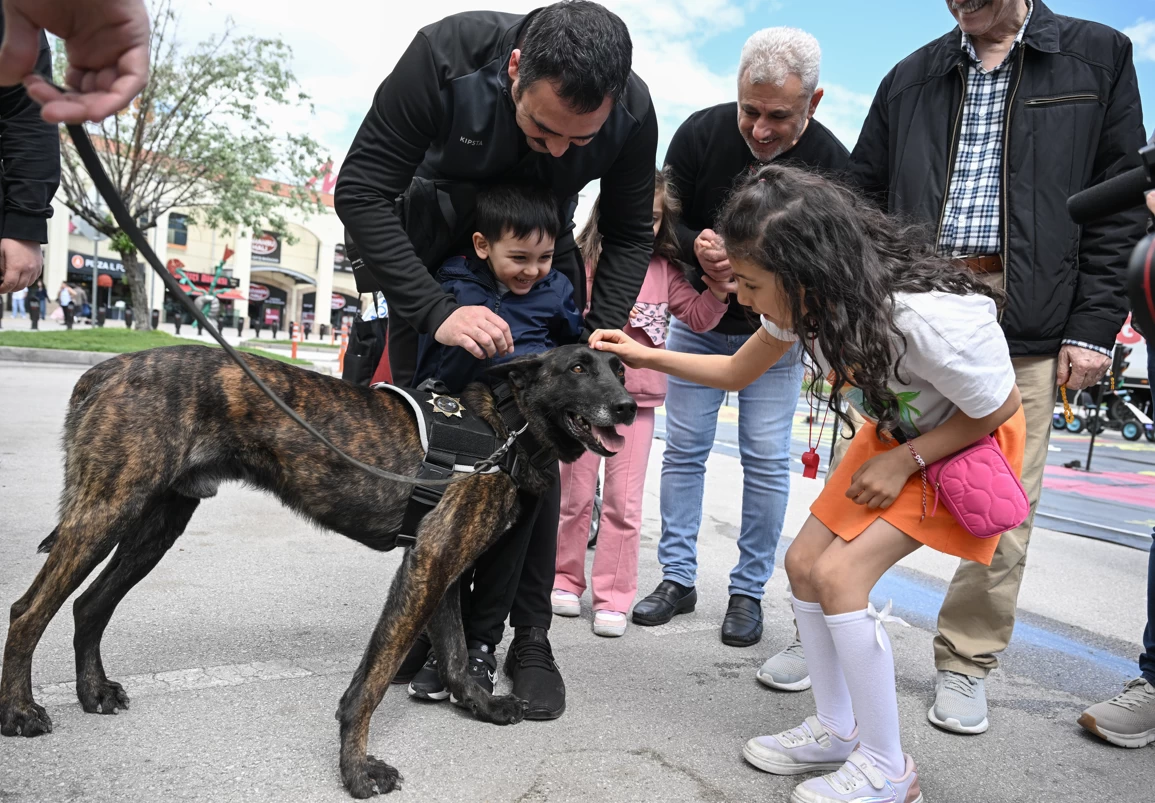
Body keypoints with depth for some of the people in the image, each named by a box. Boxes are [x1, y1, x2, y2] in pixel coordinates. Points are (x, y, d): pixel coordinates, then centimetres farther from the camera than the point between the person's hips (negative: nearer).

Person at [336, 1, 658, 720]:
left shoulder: (633, 113, -25)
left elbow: (630, 236, -9)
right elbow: (360, 190, -28)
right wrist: (436, 310, -38)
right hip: (428, 263, 0)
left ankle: (532, 638, 7)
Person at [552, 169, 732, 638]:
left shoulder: (664, 269, 6)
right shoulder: (585, 259, -4)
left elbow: (698, 318, 5)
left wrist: (719, 290, -11)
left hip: (638, 398, 2)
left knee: (624, 502, 4)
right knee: (576, 494, 11)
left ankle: (613, 597, 15)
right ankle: (565, 579, 29)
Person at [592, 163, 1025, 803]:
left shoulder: (929, 317, -38)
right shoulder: (806, 301, -16)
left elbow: (999, 409, -19)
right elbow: (736, 371, 1)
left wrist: (904, 461, -20)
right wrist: (644, 356, -7)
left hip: (970, 441, -7)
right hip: (892, 431, 7)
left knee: (839, 574, -18)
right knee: (804, 562, 1)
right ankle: (836, 731, 19)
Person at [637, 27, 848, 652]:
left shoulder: (831, 163, -18)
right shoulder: (700, 133, -15)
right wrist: (695, 247, -28)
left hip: (774, 331, -1)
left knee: (767, 461, -1)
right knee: (684, 449, 4)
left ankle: (748, 591, 14)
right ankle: (678, 578, 17)